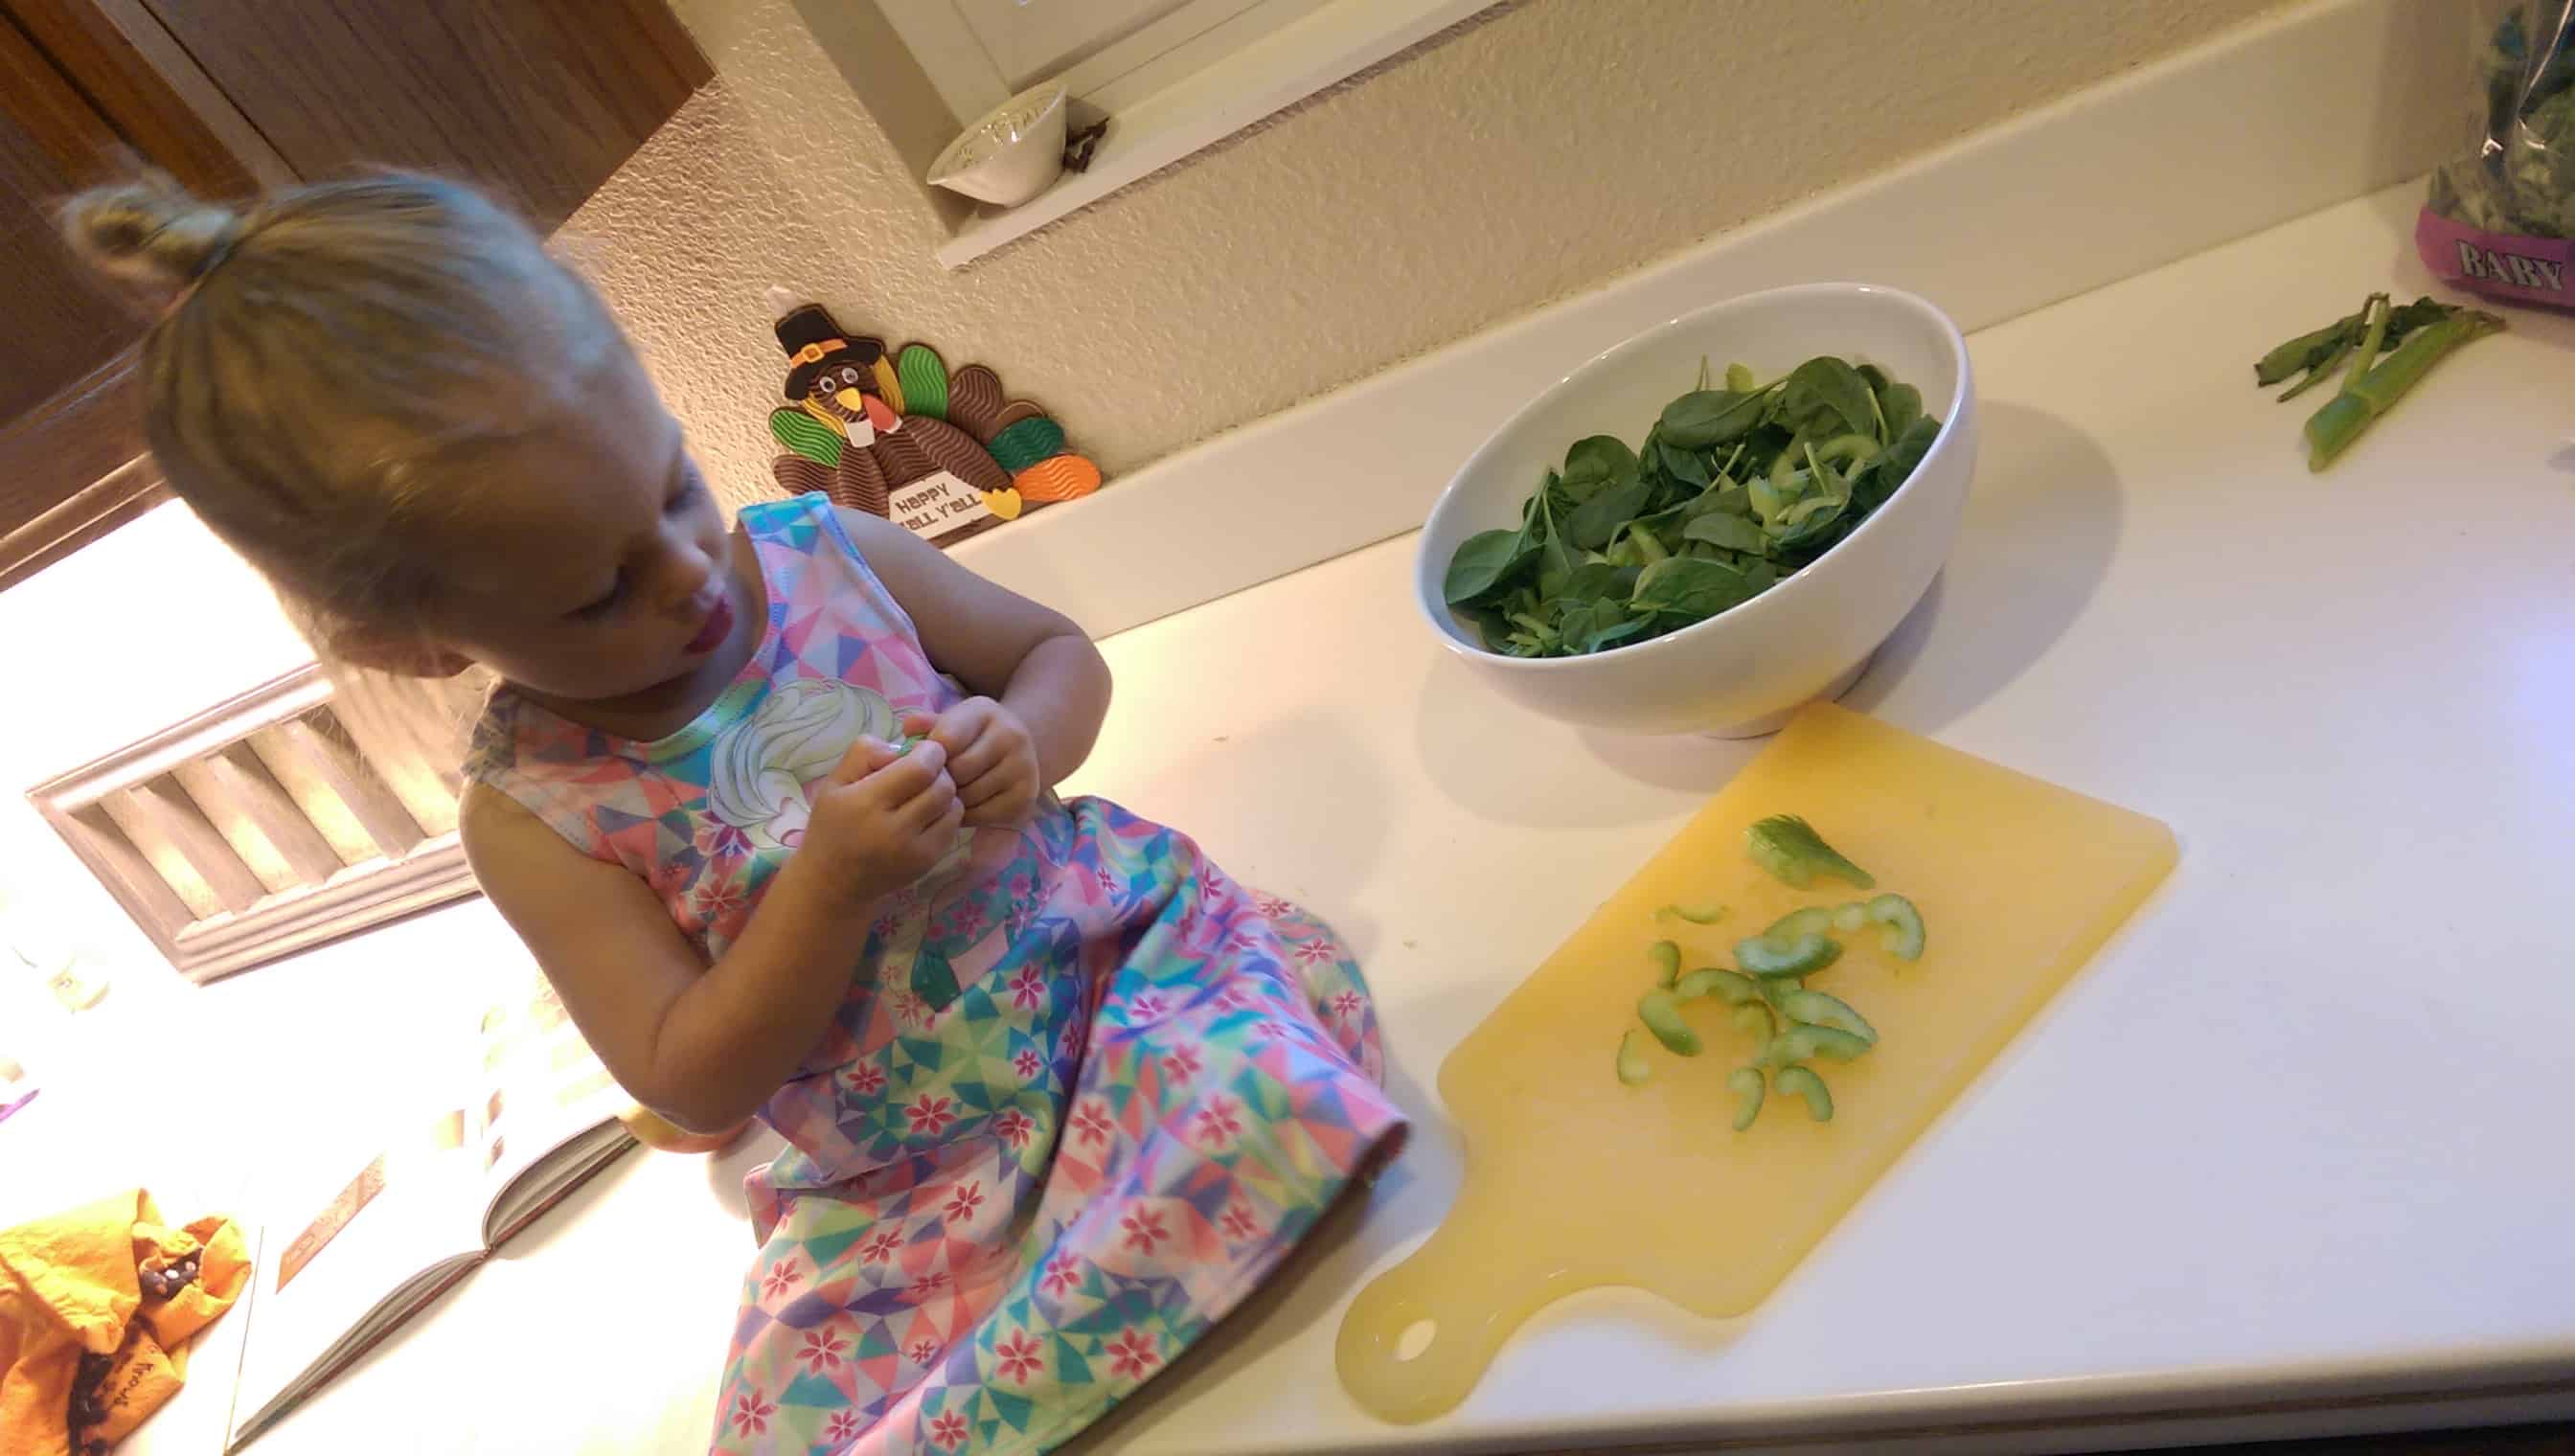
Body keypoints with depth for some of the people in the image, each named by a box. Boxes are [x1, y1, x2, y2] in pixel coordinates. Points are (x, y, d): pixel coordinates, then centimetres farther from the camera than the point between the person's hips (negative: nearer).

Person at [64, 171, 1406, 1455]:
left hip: (1110, 936, 2)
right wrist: (833, 880, -24)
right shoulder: (534, 816, -8)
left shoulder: (825, 551, -3)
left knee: (1273, 1106, -25)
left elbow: (1059, 651, 9)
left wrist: (1020, 742, -15)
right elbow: (693, 1085, -10)